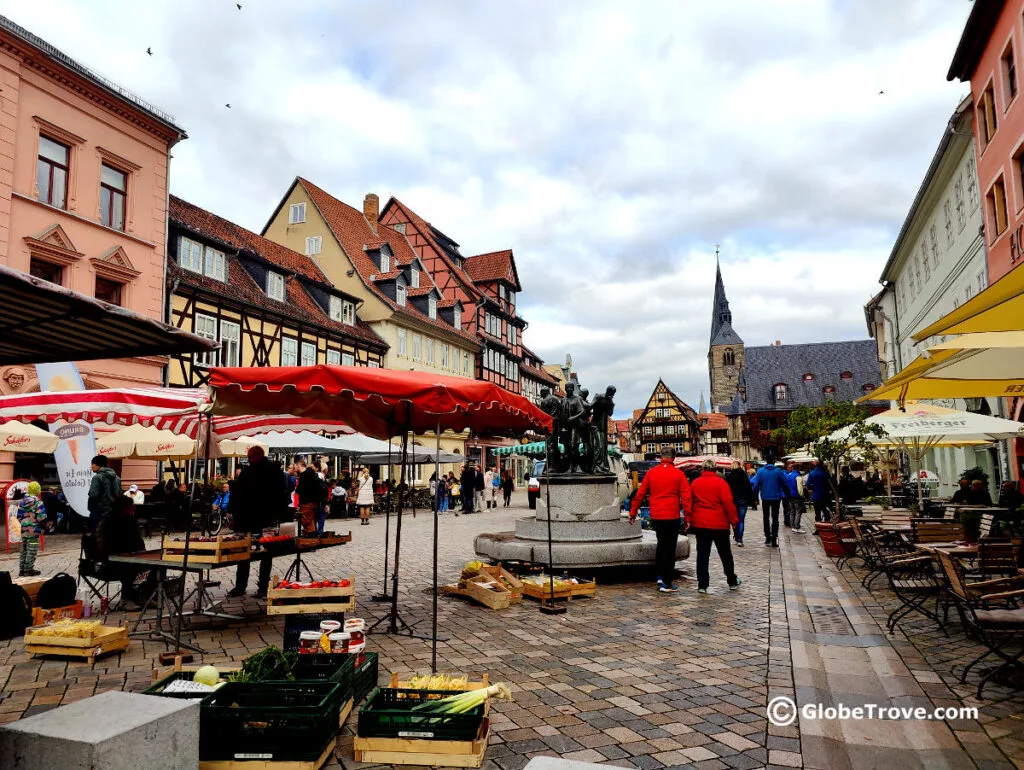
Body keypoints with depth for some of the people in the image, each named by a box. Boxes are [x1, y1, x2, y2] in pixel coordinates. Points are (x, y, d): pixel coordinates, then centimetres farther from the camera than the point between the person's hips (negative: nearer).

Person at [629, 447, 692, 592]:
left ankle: (660, 576, 23)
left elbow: (640, 494, 6)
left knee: (661, 544, 22)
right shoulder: (678, 474, -4)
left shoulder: (651, 473, 3)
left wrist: (633, 512, 13)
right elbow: (686, 496, -8)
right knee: (670, 549, 3)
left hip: (655, 516, 3)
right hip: (672, 517, -3)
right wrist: (688, 517, -5)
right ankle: (667, 583, 5)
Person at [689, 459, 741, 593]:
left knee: (702, 555, 4)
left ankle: (702, 585, 1)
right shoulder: (721, 482, -7)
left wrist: (690, 521, 15)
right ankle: (732, 582, 26)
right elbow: (728, 503, -10)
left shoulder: (695, 483, 3)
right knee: (725, 554, 13)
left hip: (700, 523, 2)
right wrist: (734, 521, -2)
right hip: (719, 524, -2)